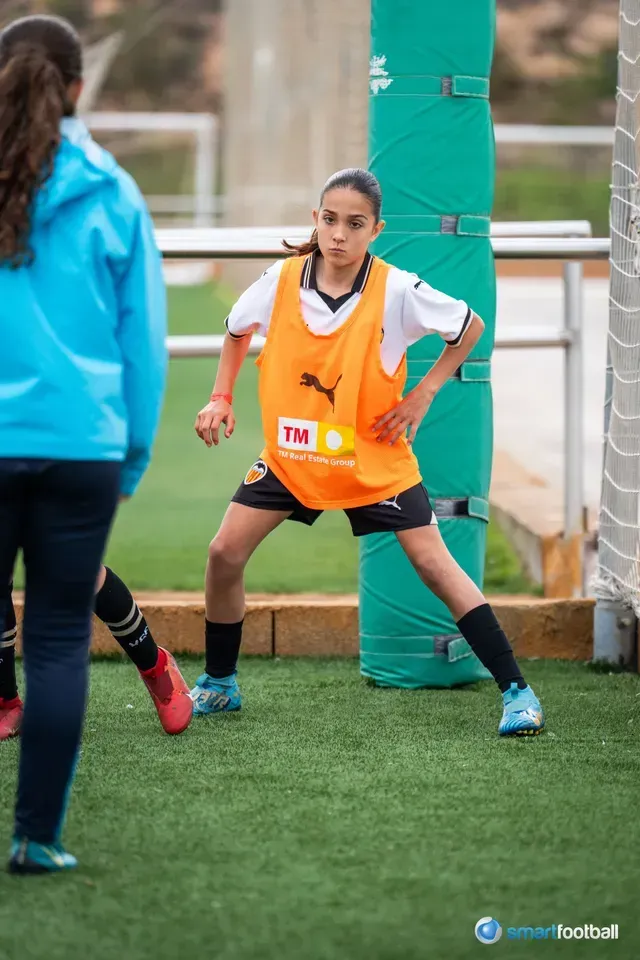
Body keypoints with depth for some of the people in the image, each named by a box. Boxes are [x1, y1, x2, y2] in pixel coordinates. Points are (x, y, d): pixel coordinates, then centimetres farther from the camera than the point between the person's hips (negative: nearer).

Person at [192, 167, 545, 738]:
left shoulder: (397, 291, -19)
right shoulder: (281, 281, -11)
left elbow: (471, 328, -2)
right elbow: (238, 329, 12)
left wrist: (421, 397, -8)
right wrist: (221, 399, 4)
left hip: (375, 458, -3)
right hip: (291, 453, 3)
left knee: (435, 566, -9)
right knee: (225, 554, -4)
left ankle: (516, 691, -5)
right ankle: (218, 684, 17)